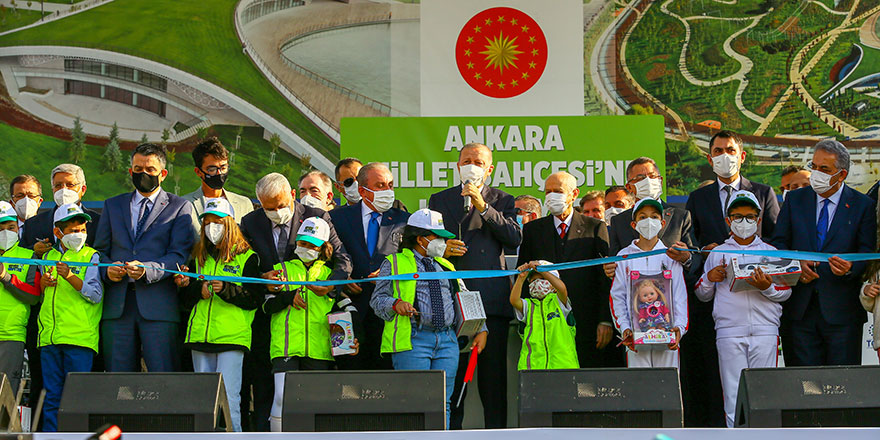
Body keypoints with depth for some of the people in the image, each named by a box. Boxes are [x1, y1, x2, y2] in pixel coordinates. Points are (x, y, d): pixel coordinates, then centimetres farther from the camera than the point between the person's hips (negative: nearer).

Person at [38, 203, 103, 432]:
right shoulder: (48, 257, 17)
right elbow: (37, 294, 26)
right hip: (49, 335, 4)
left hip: (80, 335, -4)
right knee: (51, 395, 5)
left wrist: (70, 277, -20)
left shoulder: (91, 257, 3)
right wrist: (43, 282, 4)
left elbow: (95, 295, -8)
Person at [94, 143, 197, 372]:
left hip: (158, 304, -3)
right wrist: (107, 269, -4)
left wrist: (147, 270, -17)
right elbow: (100, 249, 19)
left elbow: (180, 255, -1)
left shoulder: (180, 207, 9)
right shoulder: (112, 205, 21)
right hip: (117, 305, 3)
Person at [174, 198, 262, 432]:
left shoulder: (247, 256, 3)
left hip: (232, 336, -5)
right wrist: (197, 288, -4)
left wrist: (225, 288, -17)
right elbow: (186, 299, 17)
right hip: (200, 335, 5)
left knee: (228, 397, -11)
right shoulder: (199, 256, 17)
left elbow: (254, 299, -4)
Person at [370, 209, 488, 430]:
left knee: (442, 402, 1)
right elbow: (378, 299, 2)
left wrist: (480, 330, 11)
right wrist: (395, 304, -19)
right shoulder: (394, 263, 8)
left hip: (447, 340, 5)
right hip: (413, 339, -5)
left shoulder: (446, 266, 24)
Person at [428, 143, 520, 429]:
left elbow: (514, 238, -4)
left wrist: (483, 206, -10)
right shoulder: (439, 200, 17)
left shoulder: (502, 201, 13)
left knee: (494, 372, -2)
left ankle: (496, 431, 3)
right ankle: (450, 430, 5)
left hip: (491, 297, -1)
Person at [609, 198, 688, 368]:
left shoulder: (670, 256, 9)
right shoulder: (624, 256, 9)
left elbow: (680, 296, 5)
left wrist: (679, 327, -10)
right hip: (636, 338, 0)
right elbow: (617, 296, 7)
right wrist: (624, 328, -6)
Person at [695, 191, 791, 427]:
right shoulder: (717, 254, 15)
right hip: (729, 331, 0)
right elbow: (703, 295, 18)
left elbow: (785, 291, 8)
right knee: (734, 395, -3)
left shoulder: (771, 252, 14)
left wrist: (767, 287, -12)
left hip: (765, 330, 0)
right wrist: (708, 279, -2)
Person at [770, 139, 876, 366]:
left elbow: (868, 253, -2)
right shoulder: (795, 200, 10)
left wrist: (851, 267, -23)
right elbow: (778, 243, 10)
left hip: (841, 311, -2)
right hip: (800, 308, 2)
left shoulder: (862, 205, 2)